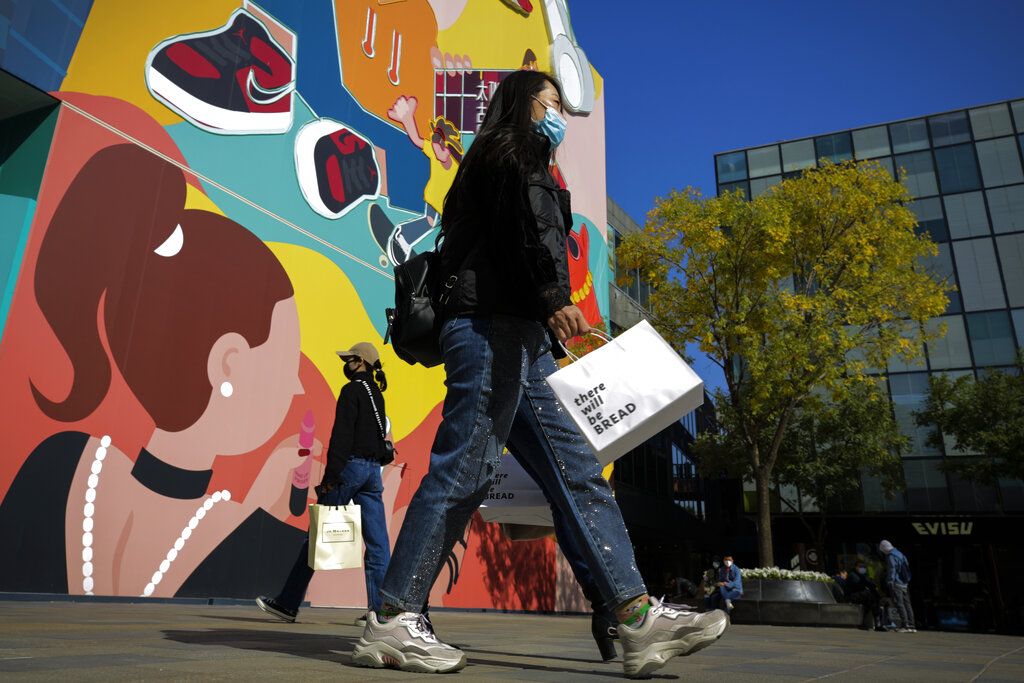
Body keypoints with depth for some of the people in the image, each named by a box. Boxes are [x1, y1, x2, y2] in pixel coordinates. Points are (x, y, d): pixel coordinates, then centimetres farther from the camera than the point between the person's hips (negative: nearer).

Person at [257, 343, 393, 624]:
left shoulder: (352, 390, -7)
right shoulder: (376, 394, 17)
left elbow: (342, 435, -15)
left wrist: (330, 476, -17)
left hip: (350, 465, -8)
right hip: (373, 469, 8)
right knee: (377, 541, 2)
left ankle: (287, 603, 11)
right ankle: (380, 609, 0)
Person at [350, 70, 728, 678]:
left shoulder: (525, 169, 34)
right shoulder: (508, 152, 8)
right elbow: (520, 229, -11)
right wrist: (553, 297, -24)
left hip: (523, 338, 10)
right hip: (491, 326, -10)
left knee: (579, 469, -2)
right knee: (465, 467, -12)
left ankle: (640, 617, -3)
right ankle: (392, 622, -4)